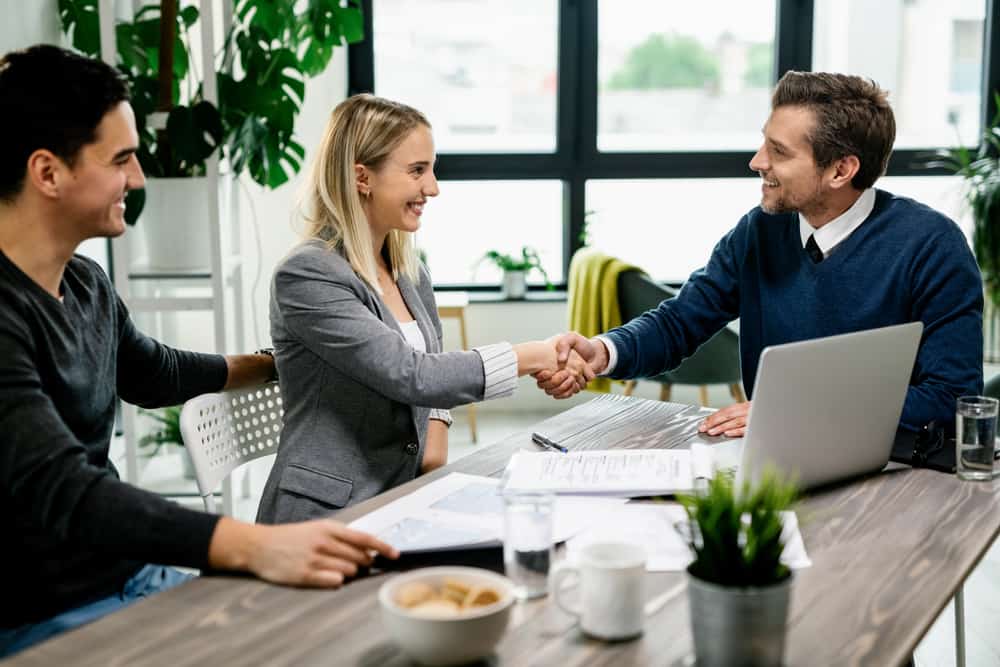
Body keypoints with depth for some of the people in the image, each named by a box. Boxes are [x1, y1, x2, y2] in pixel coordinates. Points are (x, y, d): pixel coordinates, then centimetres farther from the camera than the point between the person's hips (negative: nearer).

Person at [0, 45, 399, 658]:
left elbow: (154, 373, 25)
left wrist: (281, 364, 38)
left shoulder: (87, 285, 5)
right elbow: (60, 493, -34)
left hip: (131, 579, 8)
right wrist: (254, 546, -45)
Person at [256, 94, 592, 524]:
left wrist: (436, 433, 3)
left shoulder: (409, 271, 9)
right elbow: (410, 375, -23)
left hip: (399, 500, 7)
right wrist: (532, 357, -21)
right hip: (325, 516, -7)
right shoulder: (307, 277, -15)